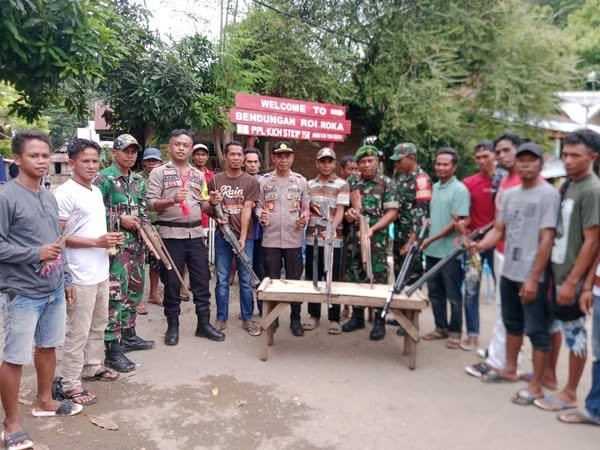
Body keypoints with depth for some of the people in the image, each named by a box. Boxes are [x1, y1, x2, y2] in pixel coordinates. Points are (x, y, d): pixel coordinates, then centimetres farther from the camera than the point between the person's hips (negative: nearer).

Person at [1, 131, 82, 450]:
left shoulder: (49, 198, 10)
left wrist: (66, 279, 16)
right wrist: (35, 254, -20)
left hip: (54, 288, 7)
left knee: (48, 346, 19)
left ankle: (44, 401, 38)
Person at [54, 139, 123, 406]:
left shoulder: (96, 191, 11)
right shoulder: (65, 193, -15)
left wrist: (110, 238, 1)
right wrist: (97, 242, -22)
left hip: (101, 271, 9)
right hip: (80, 275, -9)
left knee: (99, 324, 20)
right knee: (78, 331, 1)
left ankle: (92, 366, 35)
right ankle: (70, 382, 14)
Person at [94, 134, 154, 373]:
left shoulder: (139, 180, 14)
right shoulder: (104, 178, -9)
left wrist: (143, 225, 3)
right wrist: (120, 219, -18)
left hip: (137, 243, 8)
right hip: (116, 244, -8)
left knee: (134, 290, 16)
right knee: (116, 294, -7)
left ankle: (129, 335, 31)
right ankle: (113, 349, -1)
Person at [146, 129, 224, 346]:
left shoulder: (199, 175, 14)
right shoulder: (159, 172, 0)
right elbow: (151, 203, -9)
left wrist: (211, 202, -6)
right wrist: (173, 200, -25)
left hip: (196, 234, 4)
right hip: (171, 235, -4)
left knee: (201, 281, 8)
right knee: (172, 283, 5)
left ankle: (204, 323, 20)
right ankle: (173, 326, 19)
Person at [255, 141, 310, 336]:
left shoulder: (301, 181, 6)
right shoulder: (264, 181, 5)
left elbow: (306, 207, 8)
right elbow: (258, 205, 7)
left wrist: (304, 218, -12)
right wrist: (260, 215, -14)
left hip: (294, 240, 0)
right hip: (270, 239, 0)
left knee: (294, 280, 6)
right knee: (271, 280, 8)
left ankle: (295, 319, 19)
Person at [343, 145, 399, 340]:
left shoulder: (387, 183, -3)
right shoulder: (352, 184, 9)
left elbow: (392, 213, -8)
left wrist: (372, 229, -19)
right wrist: (348, 213, -8)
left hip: (376, 239, -4)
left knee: (378, 279, 0)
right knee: (355, 277, 11)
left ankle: (379, 321, 11)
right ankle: (357, 316, 24)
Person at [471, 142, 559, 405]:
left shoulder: (548, 194, -12)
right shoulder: (510, 194, 9)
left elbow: (547, 240, -16)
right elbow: (499, 230, 11)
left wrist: (534, 278, -19)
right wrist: (481, 245, -10)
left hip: (533, 276, -7)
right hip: (509, 272, 7)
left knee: (537, 330, 3)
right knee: (512, 323, 20)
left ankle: (535, 386, 14)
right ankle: (510, 370, 37)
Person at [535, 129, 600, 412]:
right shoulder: (567, 184, 8)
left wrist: (572, 282, -19)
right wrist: (557, 274, 13)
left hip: (572, 275, -8)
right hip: (557, 270, 8)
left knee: (574, 332, 4)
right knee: (552, 323, 19)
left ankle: (570, 394, 17)